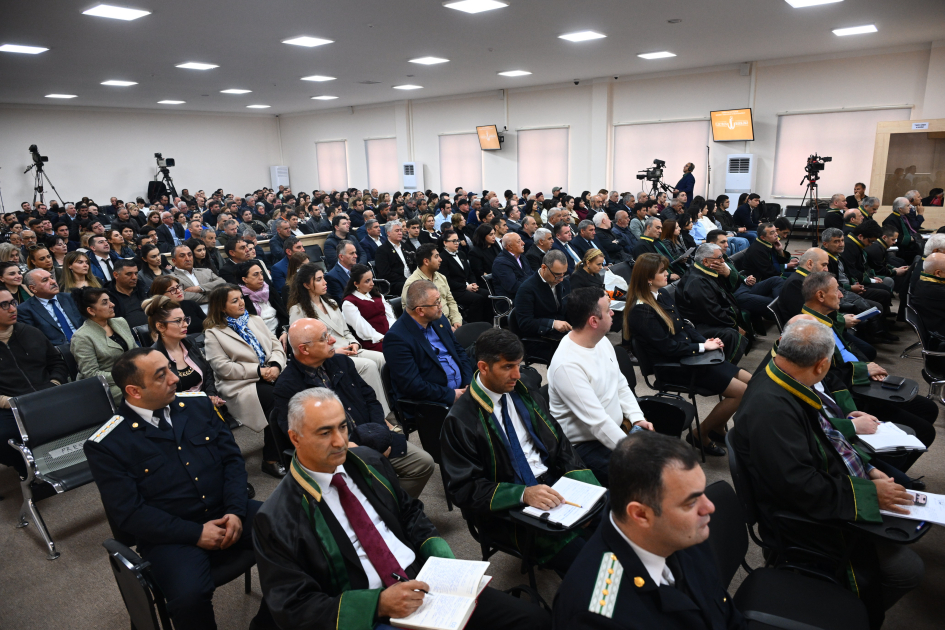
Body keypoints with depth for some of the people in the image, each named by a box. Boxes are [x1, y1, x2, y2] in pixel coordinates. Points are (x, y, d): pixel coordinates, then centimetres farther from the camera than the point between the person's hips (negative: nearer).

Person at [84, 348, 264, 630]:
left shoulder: (198, 405, 5)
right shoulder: (107, 445, -7)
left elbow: (232, 458, 5)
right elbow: (129, 512, -10)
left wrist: (236, 511, -10)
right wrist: (195, 533, -17)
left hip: (228, 515, 4)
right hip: (171, 535, -3)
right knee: (189, 597, -32)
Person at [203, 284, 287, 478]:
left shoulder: (255, 320, 20)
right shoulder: (213, 333, 2)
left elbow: (276, 345, 14)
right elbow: (223, 367, -8)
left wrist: (275, 365, -8)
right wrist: (258, 371, -14)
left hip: (271, 375, 5)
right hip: (241, 385, -5)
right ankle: (271, 459, -17)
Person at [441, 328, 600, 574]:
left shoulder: (524, 393, 6)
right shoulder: (460, 420, -12)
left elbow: (559, 443, 10)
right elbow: (464, 489, -13)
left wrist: (589, 487, -6)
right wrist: (523, 494, -25)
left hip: (552, 485, 6)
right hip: (508, 508, -6)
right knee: (580, 556, -25)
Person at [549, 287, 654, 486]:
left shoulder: (601, 341, 1)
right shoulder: (567, 364, -27)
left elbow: (620, 385, 12)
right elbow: (597, 422, -27)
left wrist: (637, 417, -3)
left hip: (618, 428, 8)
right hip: (586, 446, -8)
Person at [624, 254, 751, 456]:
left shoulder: (662, 294, 8)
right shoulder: (641, 311, -21)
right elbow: (667, 347, -21)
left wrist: (707, 341, -2)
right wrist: (703, 347, -13)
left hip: (690, 355, 9)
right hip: (674, 369, -9)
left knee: (752, 381, 6)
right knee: (742, 392, -12)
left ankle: (717, 429, 21)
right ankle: (700, 435, 5)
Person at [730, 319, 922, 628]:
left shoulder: (786, 382, -3)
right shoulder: (770, 408, -33)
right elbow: (801, 488, -31)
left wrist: (868, 470, -1)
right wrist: (870, 493, -20)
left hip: (833, 489, 10)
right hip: (808, 519, -10)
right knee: (906, 568, -11)